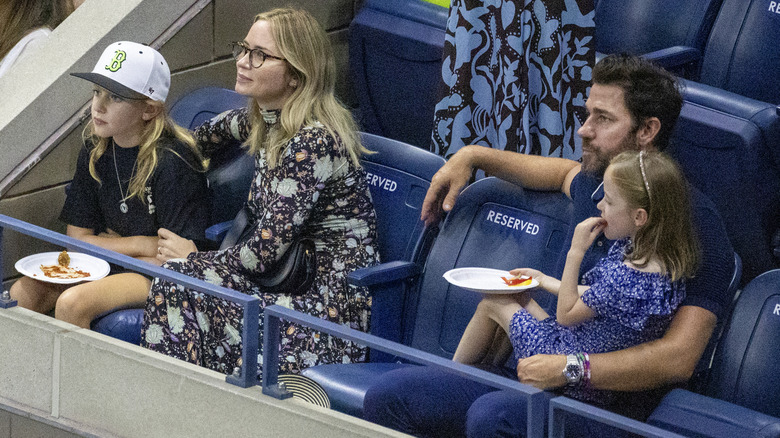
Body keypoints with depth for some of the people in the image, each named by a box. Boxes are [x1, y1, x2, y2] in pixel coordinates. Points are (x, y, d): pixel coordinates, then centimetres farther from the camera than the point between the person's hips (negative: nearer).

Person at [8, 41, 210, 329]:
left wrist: (110, 242, -8)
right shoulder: (95, 151, 1)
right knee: (21, 294, -11)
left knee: (72, 303, -27)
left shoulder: (171, 161, -20)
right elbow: (78, 238, 5)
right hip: (108, 264, 7)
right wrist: (138, 245, -8)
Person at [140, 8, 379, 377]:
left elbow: (266, 250, -18)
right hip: (293, 292, 9)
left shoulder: (314, 141, -18)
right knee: (175, 281, -11)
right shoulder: (267, 122, 10)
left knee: (177, 286, -19)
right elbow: (220, 128, 38)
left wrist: (194, 258, -4)